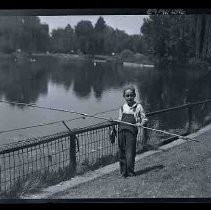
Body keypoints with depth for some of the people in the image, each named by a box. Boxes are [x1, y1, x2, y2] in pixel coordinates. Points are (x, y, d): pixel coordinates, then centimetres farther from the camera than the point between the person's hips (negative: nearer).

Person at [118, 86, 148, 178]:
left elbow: (144, 118, 6)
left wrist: (141, 124, -11)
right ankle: (123, 172, 16)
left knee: (130, 152, -6)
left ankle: (130, 172, 5)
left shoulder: (138, 106, 5)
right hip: (121, 130, 4)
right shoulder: (122, 107, 16)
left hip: (131, 130, -4)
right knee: (121, 152, 6)